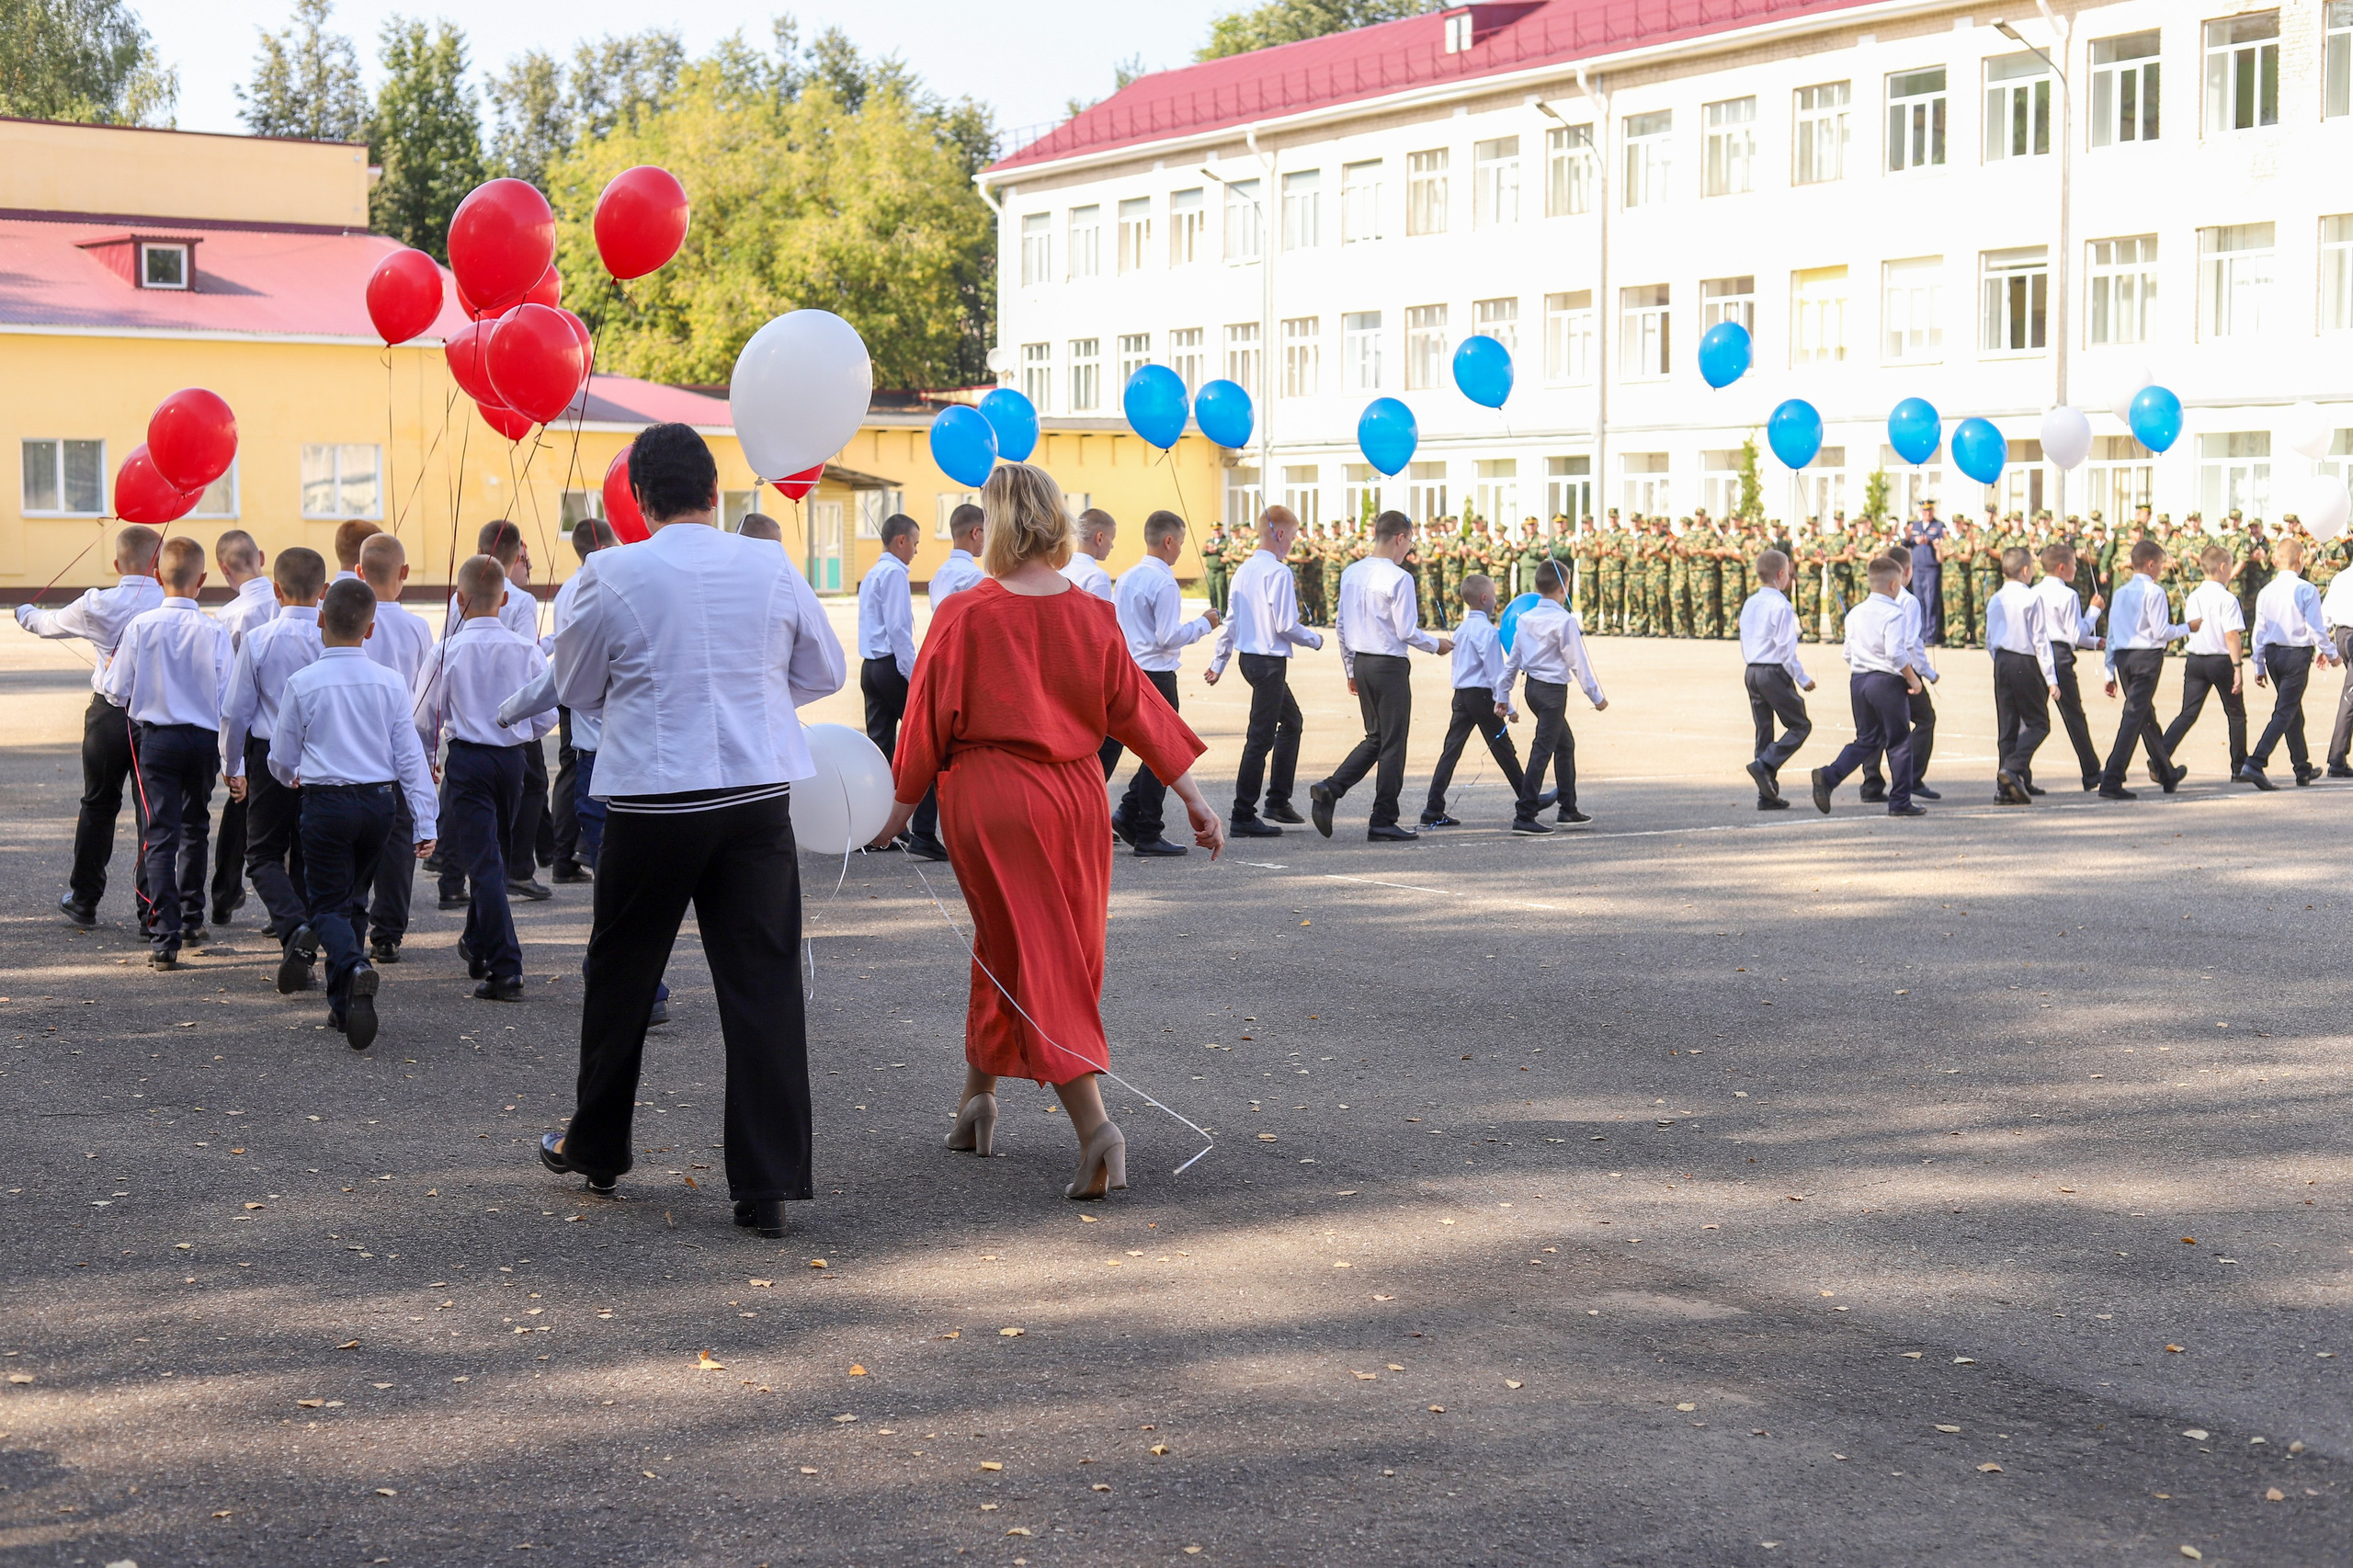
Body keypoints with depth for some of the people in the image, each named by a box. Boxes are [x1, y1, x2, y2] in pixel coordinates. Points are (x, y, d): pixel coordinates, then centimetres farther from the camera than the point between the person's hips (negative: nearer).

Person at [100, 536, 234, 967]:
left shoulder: (141, 626, -9)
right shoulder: (215, 631, -10)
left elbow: (119, 692, -4)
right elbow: (227, 696, -7)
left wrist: (111, 669, 18)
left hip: (156, 737, -1)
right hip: (204, 738, 1)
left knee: (162, 834, -3)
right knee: (196, 827, 22)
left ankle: (164, 936, -14)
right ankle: (190, 917, 36)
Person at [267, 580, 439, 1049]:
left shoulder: (303, 683, -7)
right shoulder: (389, 682, -1)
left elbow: (282, 759, 3)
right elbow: (410, 755, 0)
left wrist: (290, 778, 27)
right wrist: (425, 824, 3)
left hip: (326, 802, -3)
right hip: (380, 800, 3)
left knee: (328, 905, 2)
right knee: (354, 900, 18)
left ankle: (355, 968, -29)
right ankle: (344, 1006, 21)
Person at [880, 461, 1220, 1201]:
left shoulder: (965, 616, -12)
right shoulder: (1092, 615, -2)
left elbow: (930, 719, -6)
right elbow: (1136, 708, 1)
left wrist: (901, 801, 7)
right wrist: (1193, 798, 5)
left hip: (988, 799, -4)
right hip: (1076, 795, 4)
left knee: (1029, 957, -2)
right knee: (1015, 949, 20)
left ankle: (1096, 1127, -17)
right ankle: (978, 1096, 34)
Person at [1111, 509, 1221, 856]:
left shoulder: (1126, 578, 10)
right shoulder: (1164, 583, -16)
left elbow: (1115, 628, 15)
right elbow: (1169, 638, -19)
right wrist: (1204, 623, -7)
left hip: (1130, 670, 8)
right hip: (1157, 674, -8)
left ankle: (1128, 813, 10)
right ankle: (1148, 837, 3)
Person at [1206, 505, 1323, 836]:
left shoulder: (1244, 571, 9)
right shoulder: (1278, 573, -17)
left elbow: (1231, 621, 12)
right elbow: (1286, 626, -19)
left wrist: (1217, 663, 17)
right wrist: (1315, 640, -1)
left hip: (1249, 657, 10)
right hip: (1270, 660, -10)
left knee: (1291, 720, 24)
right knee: (1260, 737, -4)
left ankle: (1278, 801, 28)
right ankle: (1243, 816, -1)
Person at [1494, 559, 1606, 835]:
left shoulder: (1525, 619, 7)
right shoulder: (1564, 620, -14)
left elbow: (1513, 660, 11)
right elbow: (1578, 662, -12)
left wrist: (1502, 695, 17)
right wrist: (1596, 696, -4)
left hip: (1533, 687, 8)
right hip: (1553, 688, -8)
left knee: (1565, 744, 22)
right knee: (1542, 751, -8)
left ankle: (1568, 808, 30)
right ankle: (1524, 817, -12)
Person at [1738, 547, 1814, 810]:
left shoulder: (1749, 604, 11)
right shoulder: (1781, 606, -13)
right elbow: (1786, 648, -15)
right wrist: (1802, 679, -8)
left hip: (1752, 671, 8)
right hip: (1775, 672, -8)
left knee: (1764, 730, 9)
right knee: (1800, 725, 2)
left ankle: (1767, 795, 8)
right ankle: (1764, 765, -16)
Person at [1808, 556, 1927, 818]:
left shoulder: (1855, 613, 10)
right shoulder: (1894, 614, -13)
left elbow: (1849, 654, 14)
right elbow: (1896, 652, -22)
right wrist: (1912, 679, -11)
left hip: (1858, 679, 7)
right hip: (1887, 682, -7)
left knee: (1866, 740, 15)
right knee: (1899, 742, 5)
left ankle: (1828, 776, -6)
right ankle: (1900, 802, 8)